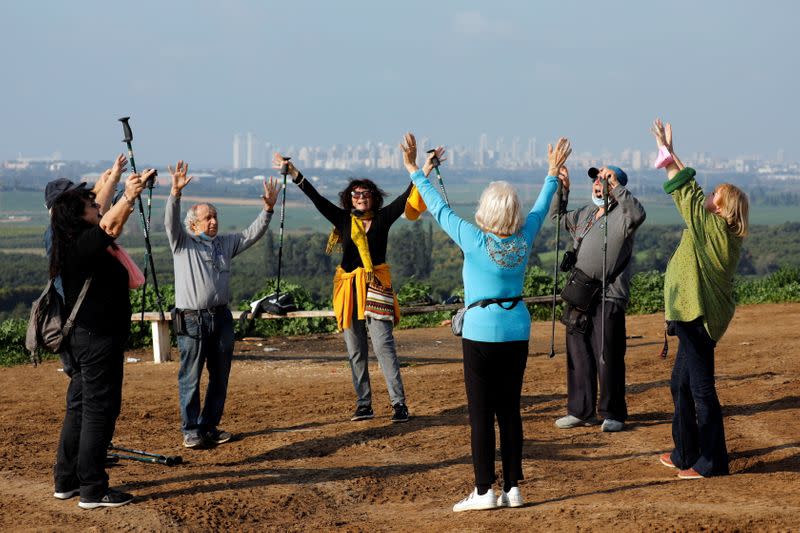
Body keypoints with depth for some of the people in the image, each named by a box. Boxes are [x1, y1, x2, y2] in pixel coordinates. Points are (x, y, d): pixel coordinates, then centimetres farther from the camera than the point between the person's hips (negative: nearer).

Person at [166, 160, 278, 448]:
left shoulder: (225, 243, 17)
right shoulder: (183, 243, 3)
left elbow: (252, 234, 13)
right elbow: (171, 222, -13)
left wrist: (268, 208, 0)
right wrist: (175, 193, -28)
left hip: (221, 317, 5)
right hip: (191, 319, -5)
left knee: (220, 376, 7)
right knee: (191, 376, -3)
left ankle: (210, 426, 18)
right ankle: (191, 430, 3)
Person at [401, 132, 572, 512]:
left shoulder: (475, 240, -13)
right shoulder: (524, 239, -2)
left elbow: (439, 208, -6)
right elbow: (541, 207, 16)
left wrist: (416, 172, 4)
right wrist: (553, 172, 30)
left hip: (481, 332, -5)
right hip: (517, 332, 5)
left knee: (481, 413, -1)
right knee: (509, 410, 9)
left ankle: (484, 491, -2)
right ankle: (512, 489, 11)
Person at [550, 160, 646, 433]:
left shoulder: (622, 216, -6)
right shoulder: (585, 213, 18)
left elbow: (638, 214, -29)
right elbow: (558, 216, 32)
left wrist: (616, 186, -31)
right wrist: (562, 187, 18)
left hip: (608, 299, -7)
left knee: (608, 359, -2)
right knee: (579, 356, 12)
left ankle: (613, 414, 9)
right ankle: (581, 411, 22)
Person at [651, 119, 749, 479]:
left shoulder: (711, 227, -14)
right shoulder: (726, 235, 10)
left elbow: (686, 193, -13)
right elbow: (690, 196, 20)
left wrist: (668, 153, -5)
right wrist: (669, 156, 22)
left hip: (699, 319, -10)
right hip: (698, 318, 10)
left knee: (701, 389, -6)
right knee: (681, 385, 19)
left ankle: (711, 462, -2)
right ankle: (685, 454, 28)